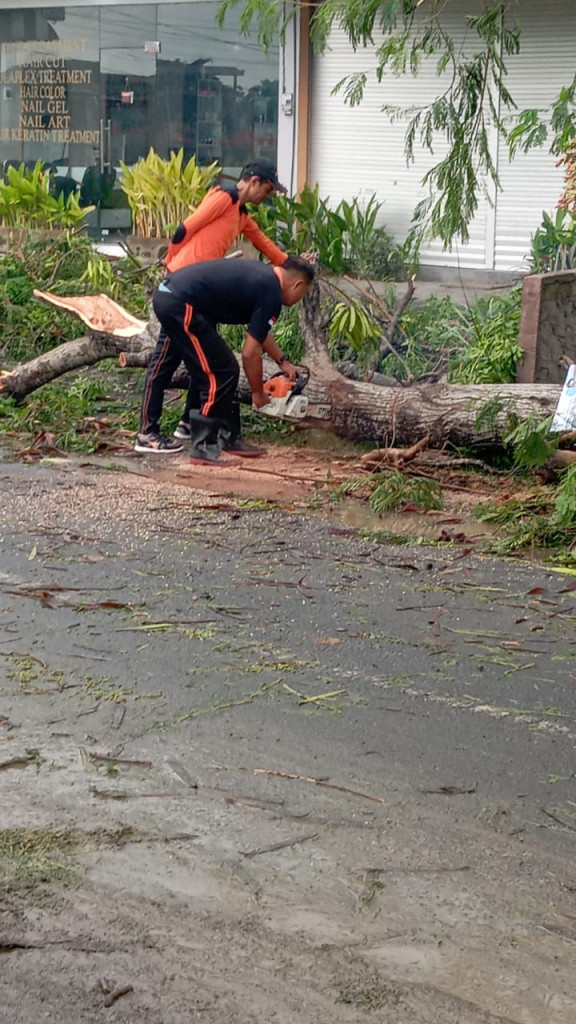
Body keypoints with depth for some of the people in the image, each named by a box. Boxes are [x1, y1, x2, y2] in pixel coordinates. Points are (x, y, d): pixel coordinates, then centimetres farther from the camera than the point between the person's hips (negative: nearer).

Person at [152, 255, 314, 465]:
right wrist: (258, 393, 7)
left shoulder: (262, 277, 19)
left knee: (220, 370, 17)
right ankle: (203, 448, 0)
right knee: (220, 373, -3)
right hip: (180, 305, -10)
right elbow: (250, 352, -6)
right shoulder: (271, 293, -8)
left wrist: (283, 362, 42)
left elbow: (260, 331, 36)